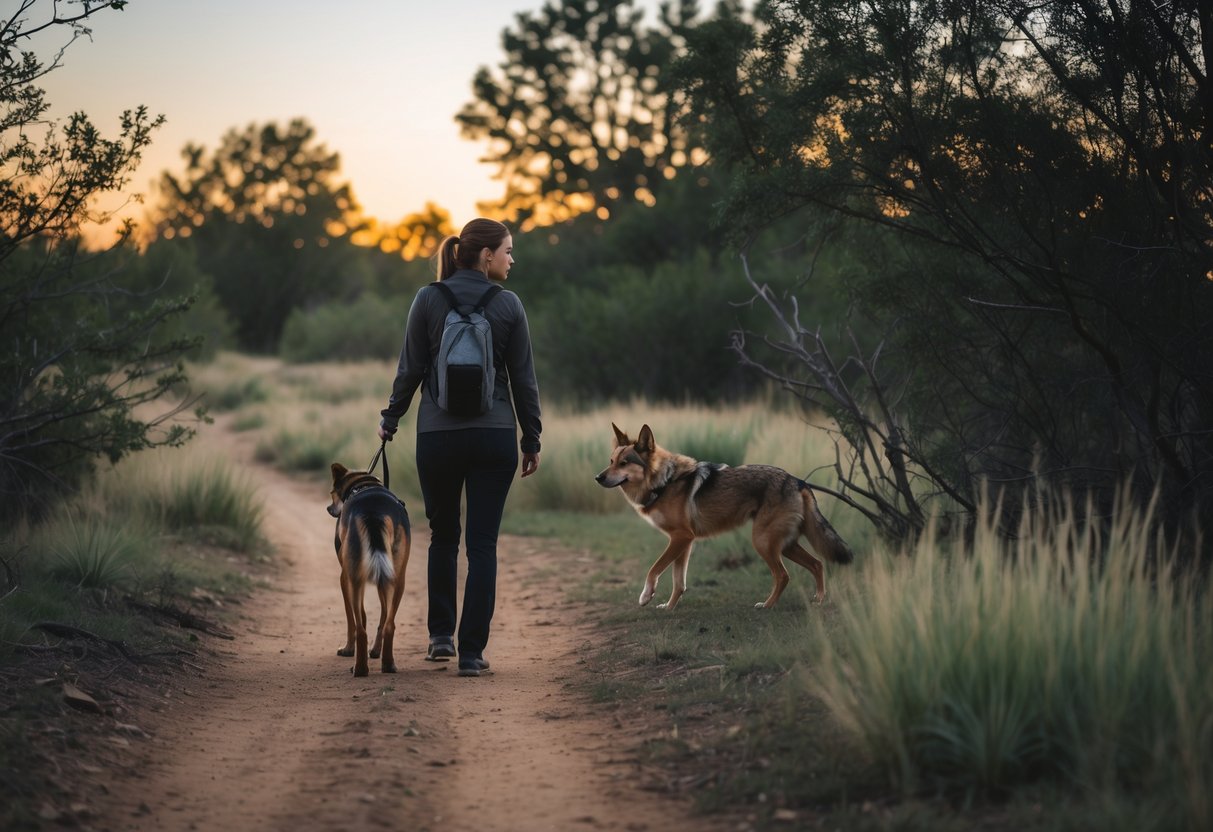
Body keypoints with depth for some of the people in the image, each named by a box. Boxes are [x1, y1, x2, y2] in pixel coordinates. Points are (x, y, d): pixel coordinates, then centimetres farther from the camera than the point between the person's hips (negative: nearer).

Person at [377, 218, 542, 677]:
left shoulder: (428, 299, -2)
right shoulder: (508, 304, -4)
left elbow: (410, 370, 0)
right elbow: (523, 379, -1)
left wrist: (390, 420, 14)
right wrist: (531, 441, 8)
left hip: (437, 435, 1)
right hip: (495, 435, -1)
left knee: (443, 536, 20)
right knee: (483, 544, 2)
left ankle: (441, 635, 20)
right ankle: (471, 652, -1)